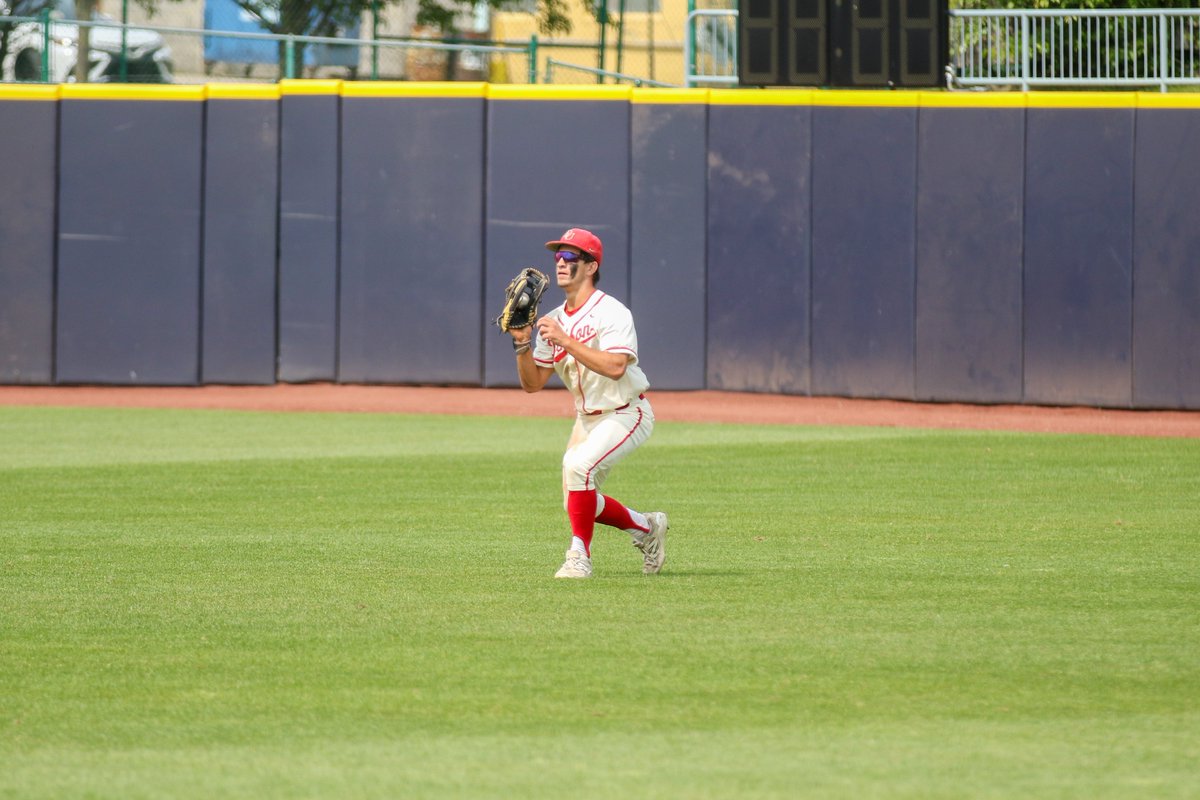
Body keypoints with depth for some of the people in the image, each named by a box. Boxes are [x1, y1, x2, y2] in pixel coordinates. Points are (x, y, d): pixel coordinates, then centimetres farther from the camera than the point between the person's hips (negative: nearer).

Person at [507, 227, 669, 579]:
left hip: (626, 414, -8)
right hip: (587, 417, 8)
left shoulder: (611, 313, -18)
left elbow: (615, 367, -33)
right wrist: (522, 343, -12)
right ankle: (647, 527, 31)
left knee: (578, 465, -31)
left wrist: (565, 341, -34)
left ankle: (579, 557, -20)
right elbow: (532, 383, 4)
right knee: (578, 503, 7)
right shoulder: (554, 321, 4)